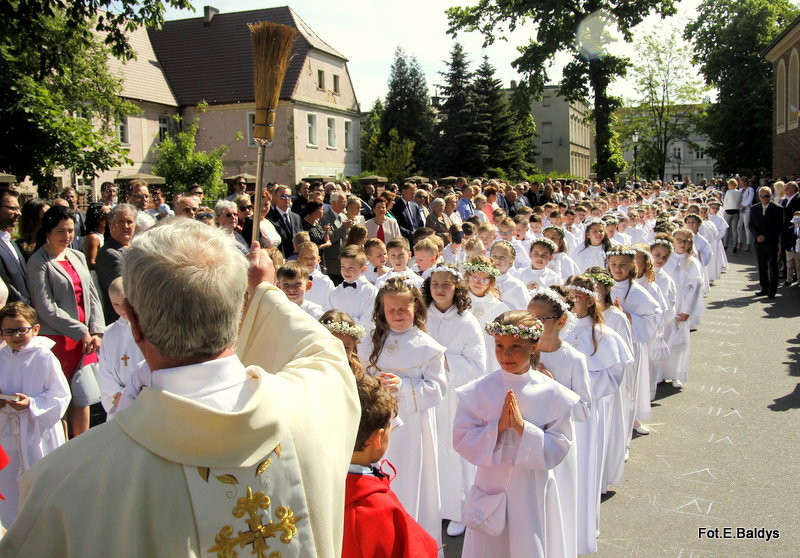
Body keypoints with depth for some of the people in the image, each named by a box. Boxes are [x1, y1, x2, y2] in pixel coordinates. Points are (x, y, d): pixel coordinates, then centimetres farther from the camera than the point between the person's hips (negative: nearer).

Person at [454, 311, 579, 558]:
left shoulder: (554, 395, -8)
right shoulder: (477, 392, -7)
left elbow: (558, 449, -10)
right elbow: (462, 441, -10)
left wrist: (522, 427, -22)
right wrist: (499, 426, -22)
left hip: (534, 493, 0)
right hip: (491, 489, 1)